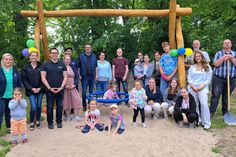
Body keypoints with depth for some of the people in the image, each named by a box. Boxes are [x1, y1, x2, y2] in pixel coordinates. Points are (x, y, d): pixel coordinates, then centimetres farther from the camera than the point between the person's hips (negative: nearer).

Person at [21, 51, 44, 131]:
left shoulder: (41, 66, 1)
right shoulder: (26, 67, 1)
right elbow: (24, 79, -1)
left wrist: (40, 88, -10)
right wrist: (31, 88, -9)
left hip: (39, 90, 1)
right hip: (31, 90, -1)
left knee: (39, 106, 7)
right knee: (33, 107, -7)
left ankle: (38, 122, 23)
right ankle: (31, 123, 11)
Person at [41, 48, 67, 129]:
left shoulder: (62, 64, 7)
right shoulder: (45, 65, 2)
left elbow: (65, 77, 5)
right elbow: (43, 78, -2)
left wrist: (61, 87, -7)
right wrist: (50, 88, -9)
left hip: (60, 89, 1)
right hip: (49, 90, -1)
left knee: (60, 106, 6)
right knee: (50, 107, 5)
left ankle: (59, 122, 21)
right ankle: (50, 123, 19)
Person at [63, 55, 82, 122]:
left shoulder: (73, 67, 11)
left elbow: (77, 77, 9)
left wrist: (74, 84, -5)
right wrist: (65, 85, -13)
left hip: (72, 87, 3)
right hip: (65, 88, -3)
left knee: (76, 100, -5)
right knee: (66, 101, 3)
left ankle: (76, 116, 2)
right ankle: (68, 116, 16)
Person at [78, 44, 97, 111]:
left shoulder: (94, 56, 8)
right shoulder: (81, 56, 2)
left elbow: (96, 66, 9)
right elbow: (78, 66, 1)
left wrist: (96, 75, 3)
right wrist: (79, 75, -6)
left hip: (92, 76, 2)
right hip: (84, 76, -2)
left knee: (91, 91, 11)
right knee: (84, 92, -1)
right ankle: (84, 105, 10)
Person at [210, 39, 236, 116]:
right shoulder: (218, 53, 7)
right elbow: (216, 64, -7)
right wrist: (223, 57, -14)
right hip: (218, 78, -2)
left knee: (226, 96, 8)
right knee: (216, 95, -4)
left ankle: (225, 112, 19)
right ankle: (211, 111, -1)